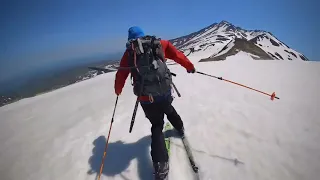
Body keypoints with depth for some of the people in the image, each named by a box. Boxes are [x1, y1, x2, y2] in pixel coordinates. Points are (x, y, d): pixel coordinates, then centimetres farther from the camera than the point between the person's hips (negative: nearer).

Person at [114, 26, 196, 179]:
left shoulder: (129, 53, 3)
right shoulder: (159, 44, 3)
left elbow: (121, 74, 8)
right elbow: (177, 55, 5)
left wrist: (118, 90, 26)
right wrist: (189, 66, 21)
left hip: (145, 98, -1)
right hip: (164, 91, 1)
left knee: (156, 126, 14)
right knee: (169, 109, 34)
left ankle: (160, 164, 5)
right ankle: (180, 128, 59)